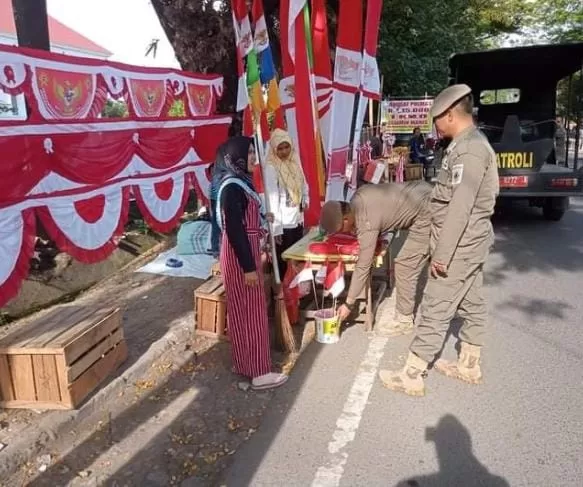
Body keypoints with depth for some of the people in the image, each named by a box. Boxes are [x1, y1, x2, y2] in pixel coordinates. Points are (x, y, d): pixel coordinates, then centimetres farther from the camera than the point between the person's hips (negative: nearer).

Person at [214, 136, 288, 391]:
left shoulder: (239, 181, 11)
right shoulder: (233, 187, -20)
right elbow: (234, 230, -23)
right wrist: (248, 267, -22)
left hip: (246, 250, 10)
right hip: (240, 255, -10)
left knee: (242, 310, 17)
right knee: (251, 310, -1)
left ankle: (244, 362, 30)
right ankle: (259, 371, 10)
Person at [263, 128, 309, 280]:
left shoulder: (294, 161, 7)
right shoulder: (271, 168, -14)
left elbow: (303, 184, 22)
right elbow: (272, 200, -17)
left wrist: (305, 199, 3)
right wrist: (276, 228, -20)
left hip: (297, 220, 7)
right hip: (283, 224, -7)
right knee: (283, 264, 3)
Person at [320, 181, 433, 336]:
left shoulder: (366, 223, -23)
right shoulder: (358, 196, 0)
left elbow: (363, 266, -18)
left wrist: (348, 304, -9)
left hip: (427, 215, -10)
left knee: (404, 266, -3)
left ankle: (404, 320, 10)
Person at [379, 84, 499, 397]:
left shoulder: (468, 151, -21)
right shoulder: (471, 144, 12)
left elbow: (459, 208, -26)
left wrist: (442, 254, -23)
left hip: (459, 246, -10)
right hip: (470, 244, 10)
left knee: (435, 311, -4)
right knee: (471, 304, 17)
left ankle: (411, 377, 6)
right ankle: (469, 366, 32)